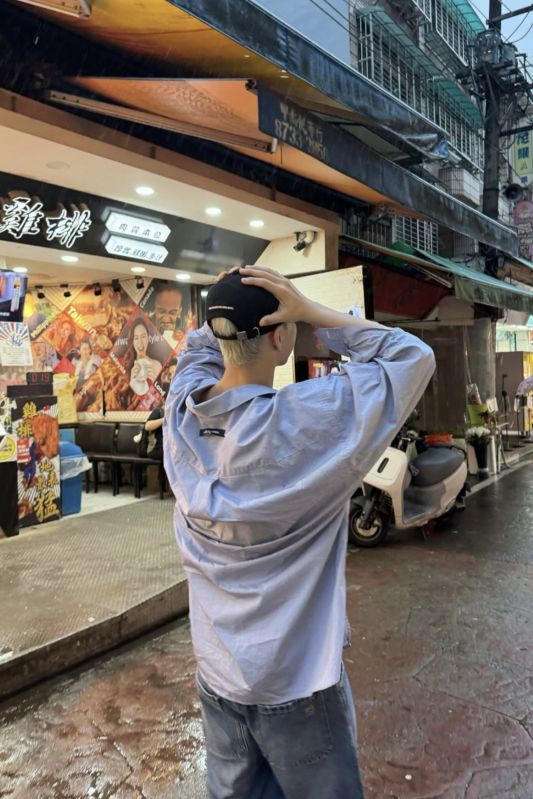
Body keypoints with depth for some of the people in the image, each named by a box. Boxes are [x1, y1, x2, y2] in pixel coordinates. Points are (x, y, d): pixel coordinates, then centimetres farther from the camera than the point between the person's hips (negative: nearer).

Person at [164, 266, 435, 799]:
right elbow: (413, 359, -16)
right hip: (296, 685, -5)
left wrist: (229, 309, -5)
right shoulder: (303, 422, -28)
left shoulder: (182, 411, -11)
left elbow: (199, 347, 12)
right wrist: (312, 312, -18)